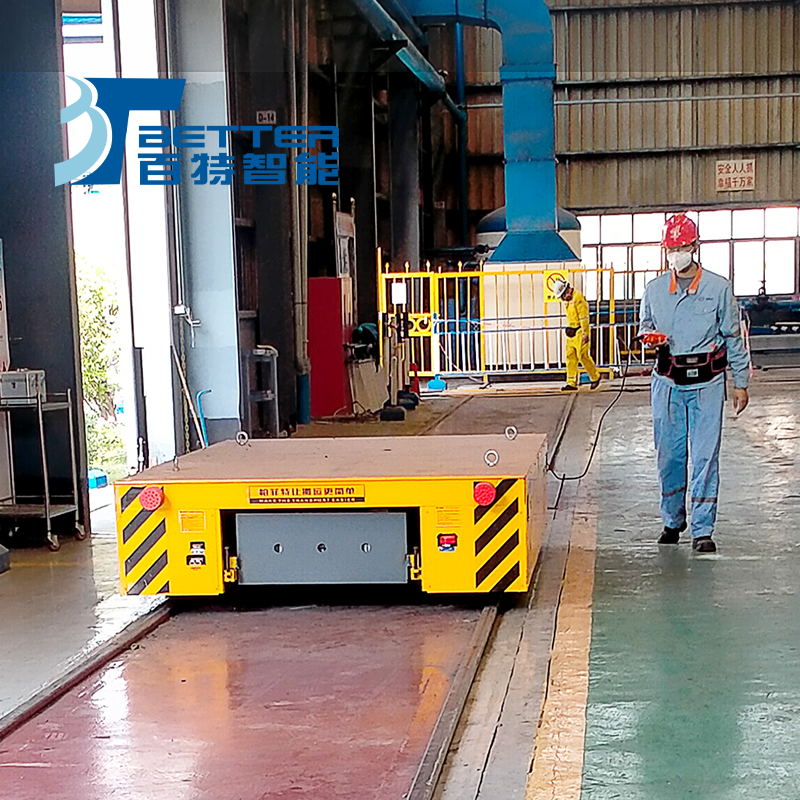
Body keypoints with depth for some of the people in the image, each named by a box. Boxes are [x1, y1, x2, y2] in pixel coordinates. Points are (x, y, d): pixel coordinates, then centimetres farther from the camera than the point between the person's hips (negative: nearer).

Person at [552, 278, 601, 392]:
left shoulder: (578, 298, -15)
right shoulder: (570, 299, 15)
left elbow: (584, 317, -18)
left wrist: (585, 334, -19)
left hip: (580, 332, -9)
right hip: (572, 333, 9)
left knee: (583, 356, -5)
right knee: (570, 357, 4)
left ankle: (595, 377, 13)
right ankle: (572, 383, 5)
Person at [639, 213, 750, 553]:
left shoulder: (719, 288, 2)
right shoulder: (654, 289, 8)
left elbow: (733, 337, 7)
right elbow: (644, 326, 20)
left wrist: (741, 382, 6)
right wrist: (651, 335, -5)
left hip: (707, 383, -2)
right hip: (668, 382, 2)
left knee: (705, 456, -3)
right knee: (668, 454, 6)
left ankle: (703, 530, 4)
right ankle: (672, 521, 24)